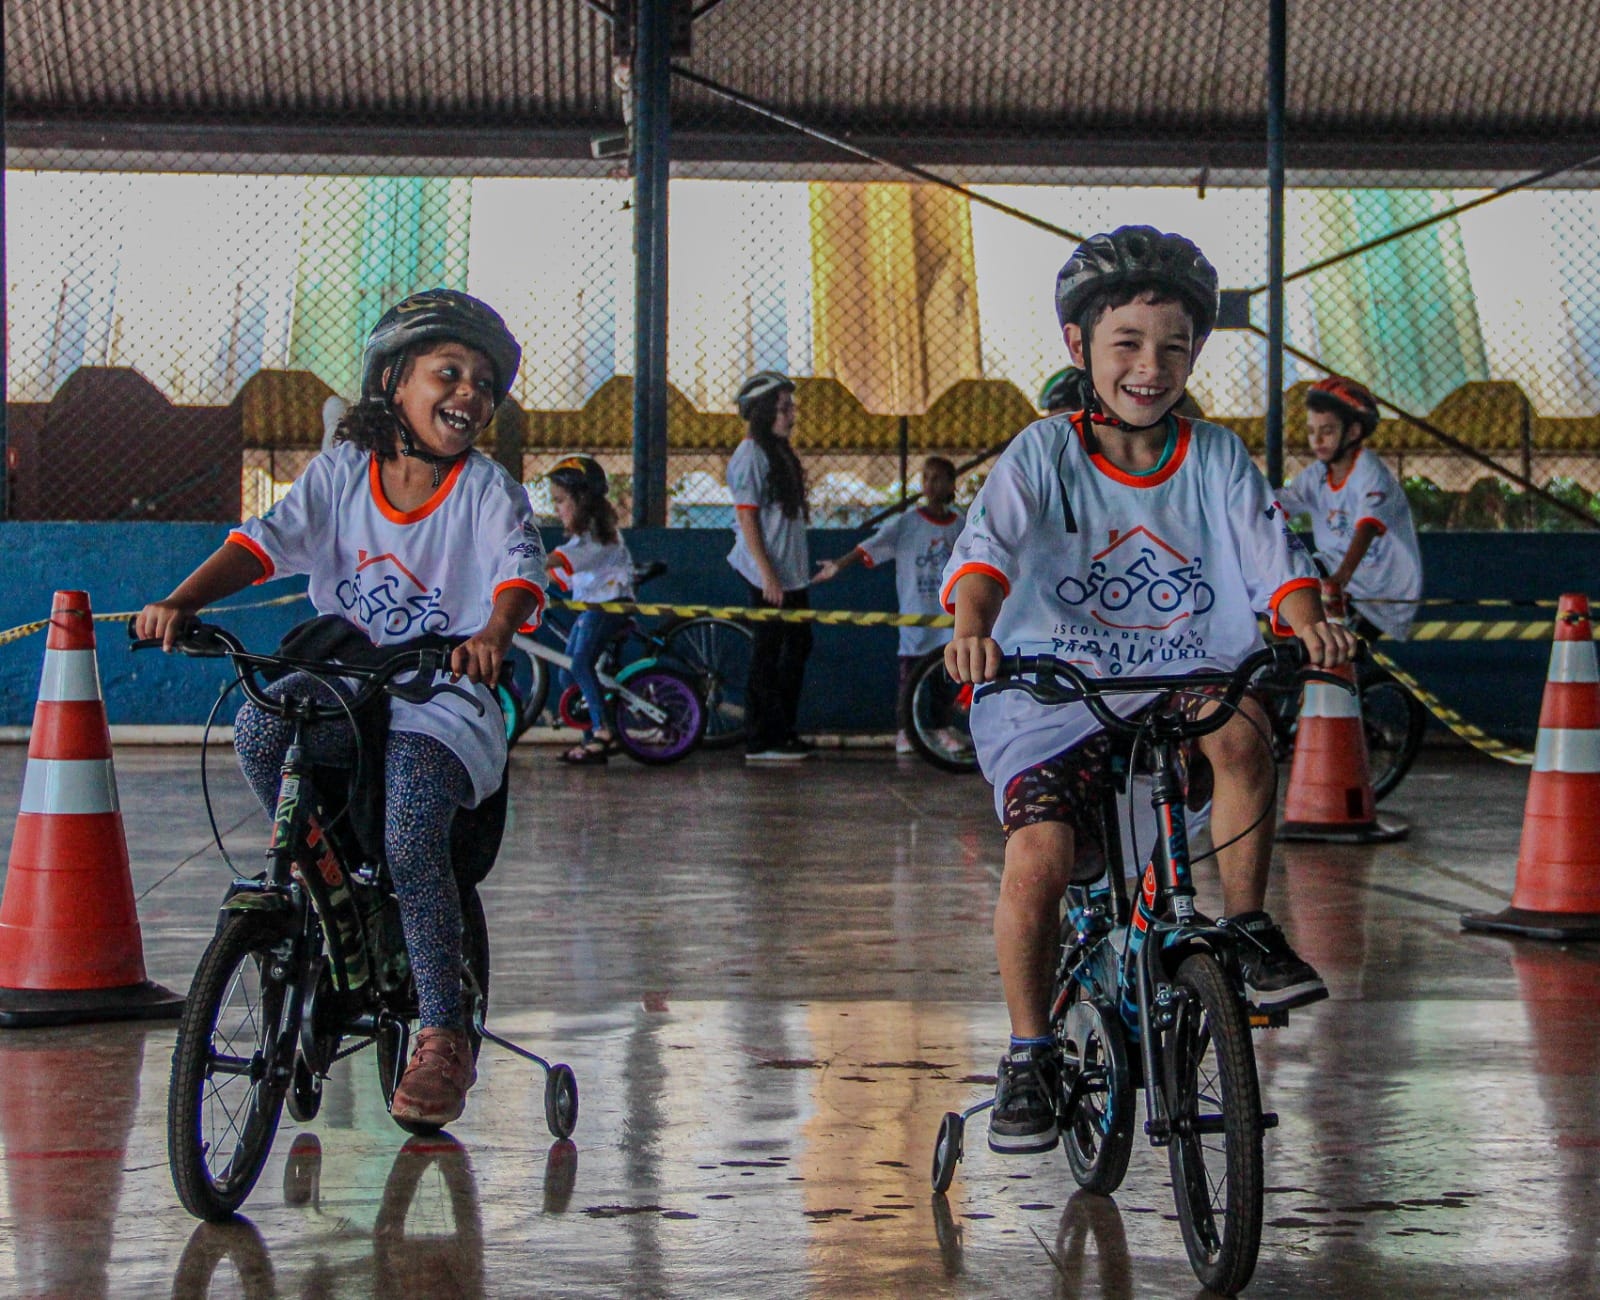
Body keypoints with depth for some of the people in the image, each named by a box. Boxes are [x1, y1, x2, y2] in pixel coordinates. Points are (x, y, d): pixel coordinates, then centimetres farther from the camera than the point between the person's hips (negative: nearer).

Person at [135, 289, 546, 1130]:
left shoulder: (487, 491, -4)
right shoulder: (341, 474, 3)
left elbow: (520, 569, -21)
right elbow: (267, 539, -7)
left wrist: (493, 633, -44)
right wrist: (182, 601, -24)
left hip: (445, 697, -3)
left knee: (411, 840, -26)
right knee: (260, 728, -27)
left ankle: (443, 1040, -15)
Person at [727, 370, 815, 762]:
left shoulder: (780, 453, 15)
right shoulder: (751, 456, -14)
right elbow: (746, 517, -18)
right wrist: (768, 574, -21)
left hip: (791, 572, 10)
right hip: (768, 574, -10)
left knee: (798, 645, 13)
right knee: (767, 655, -4)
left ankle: (783, 731, 21)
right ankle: (761, 742, 1)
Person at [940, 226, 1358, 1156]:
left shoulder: (1217, 460, 4)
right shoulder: (1043, 455, -3)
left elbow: (1275, 558, -7)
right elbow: (987, 550, -19)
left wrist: (1310, 623, -29)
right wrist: (973, 627, -40)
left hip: (1184, 680, 1)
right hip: (1053, 696, -1)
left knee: (1238, 726, -33)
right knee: (1039, 853, -24)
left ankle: (1249, 928, -10)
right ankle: (1031, 1057, -3)